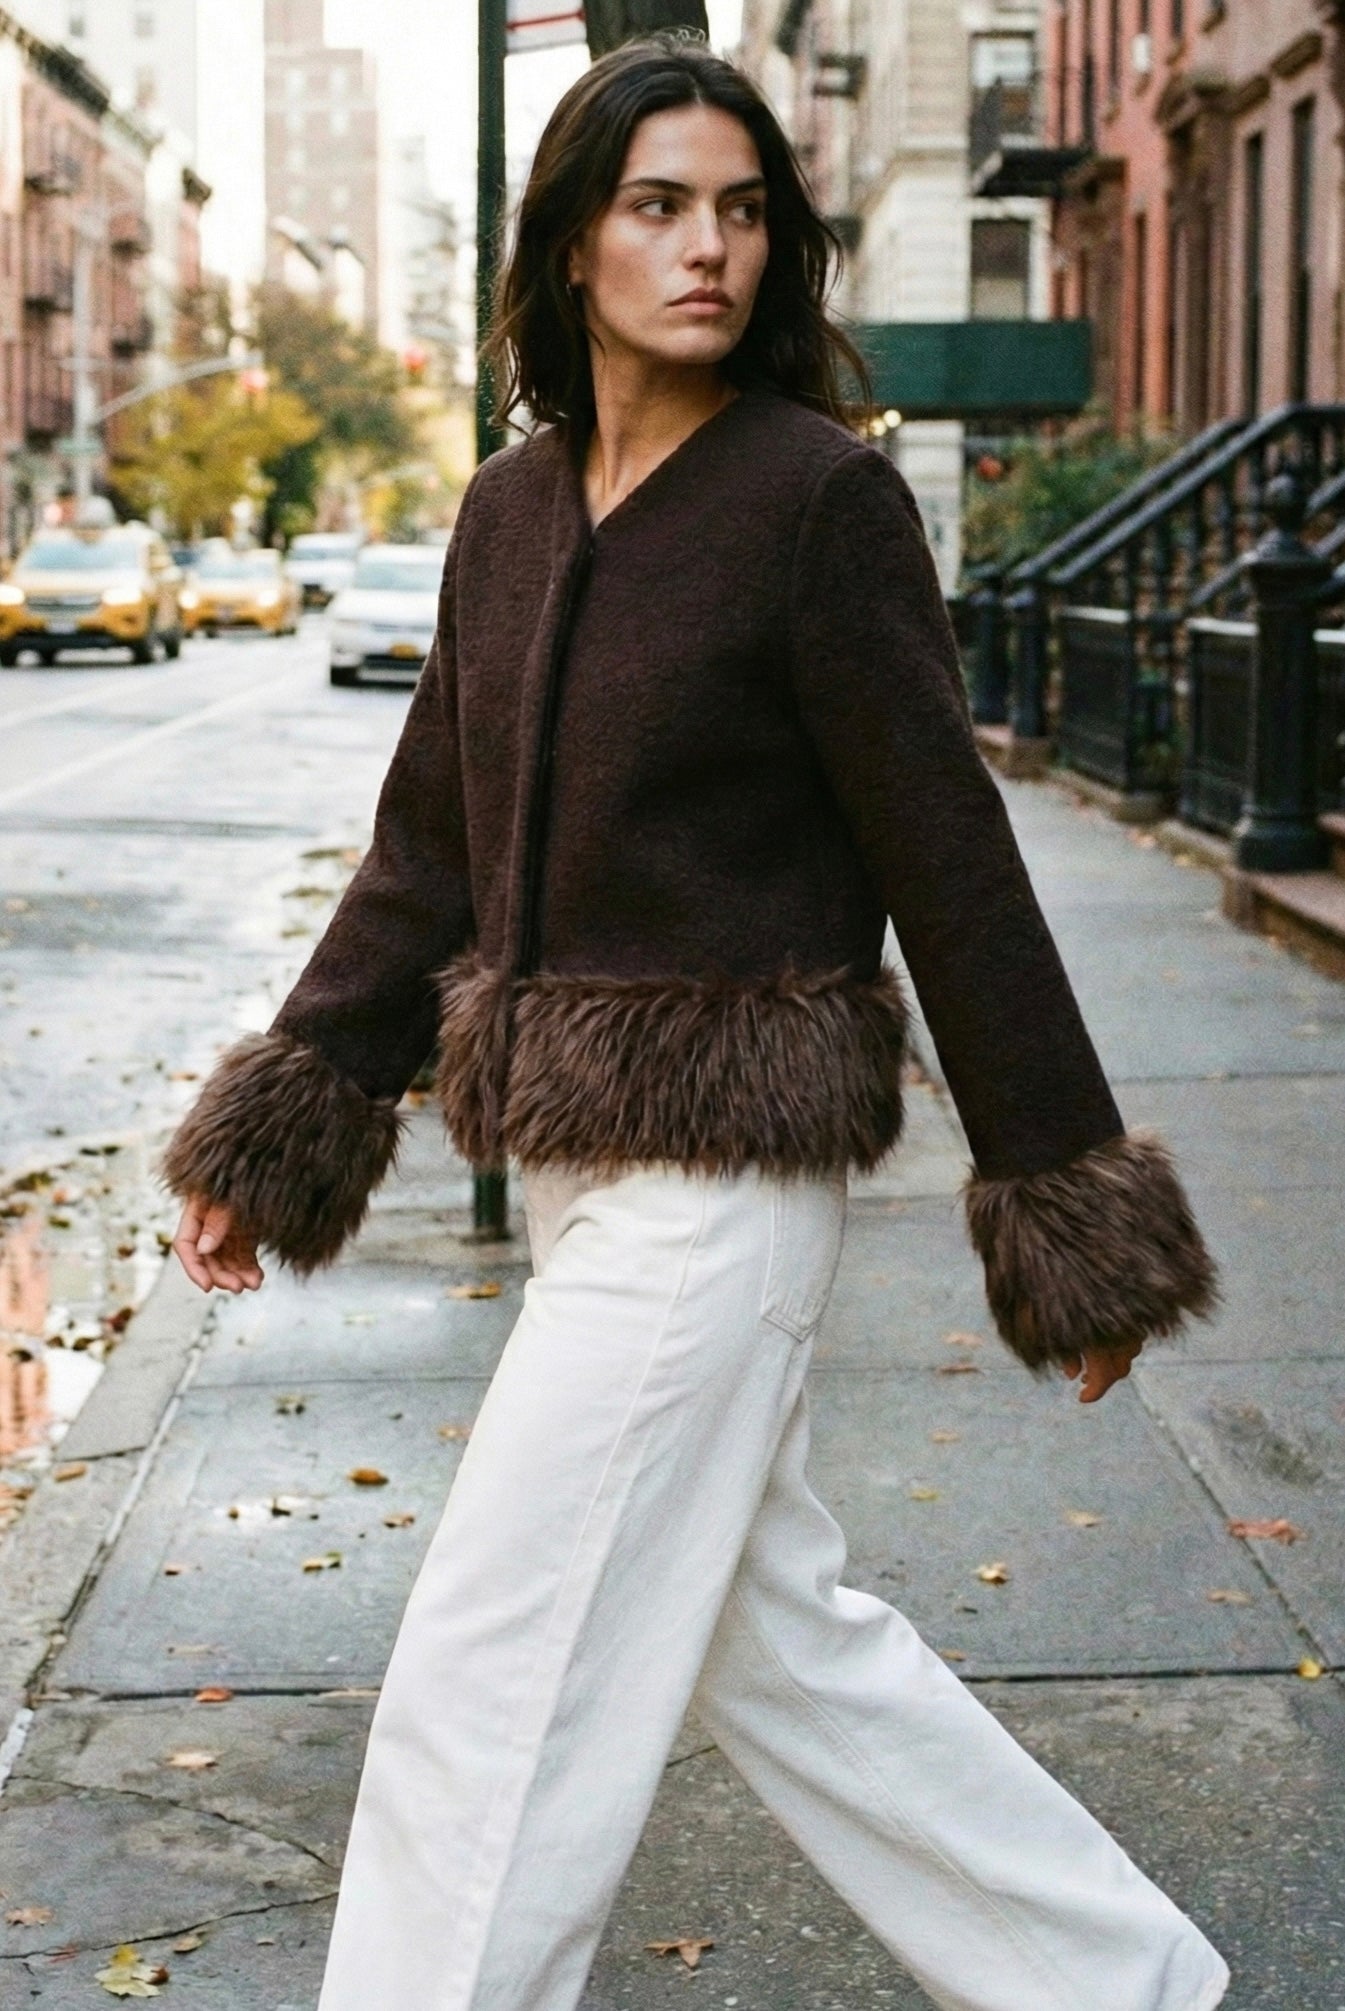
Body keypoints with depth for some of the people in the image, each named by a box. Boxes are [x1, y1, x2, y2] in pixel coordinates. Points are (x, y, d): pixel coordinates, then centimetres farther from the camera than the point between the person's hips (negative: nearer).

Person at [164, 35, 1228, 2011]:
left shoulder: (820, 494, -12)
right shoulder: (513, 511, 8)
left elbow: (947, 862, -11)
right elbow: (429, 846, 13)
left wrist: (1062, 1200, -9)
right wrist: (281, 1123, 9)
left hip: (723, 1168, -8)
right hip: (580, 1158, 8)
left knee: (489, 1692, -1)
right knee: (776, 1639, 18)